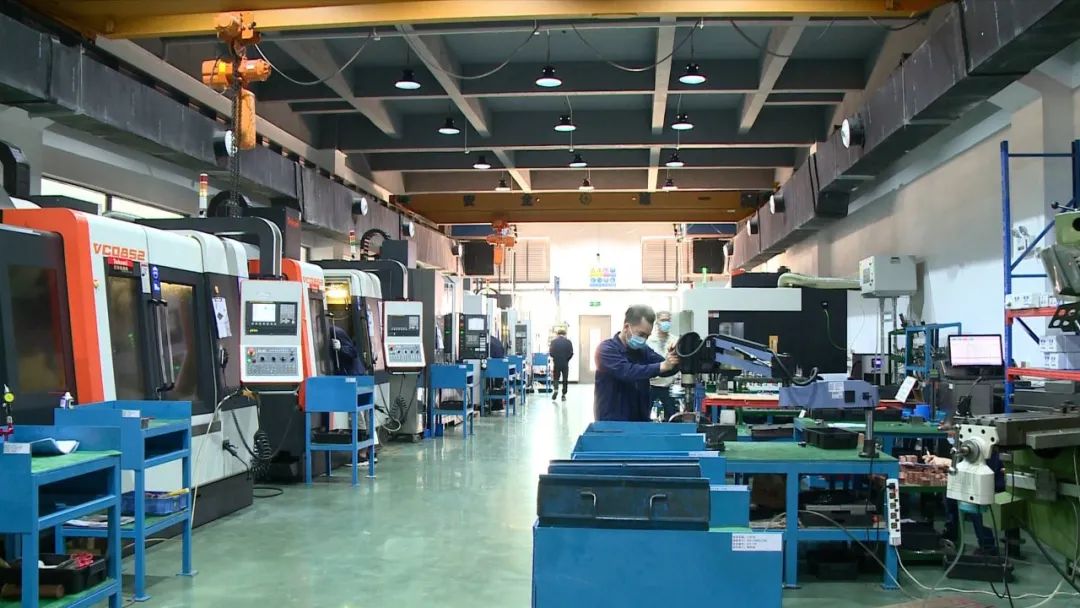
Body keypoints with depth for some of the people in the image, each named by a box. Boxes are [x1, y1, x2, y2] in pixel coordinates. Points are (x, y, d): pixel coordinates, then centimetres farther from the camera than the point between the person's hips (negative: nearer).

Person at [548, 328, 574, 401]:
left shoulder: (553, 342, -4)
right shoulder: (568, 342, -4)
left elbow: (550, 353, -6)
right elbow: (571, 353, -6)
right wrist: (566, 359, 11)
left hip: (556, 363, 0)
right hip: (565, 364, 0)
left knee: (556, 378, 14)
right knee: (565, 380, 10)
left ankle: (555, 389, -10)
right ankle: (563, 395, 9)